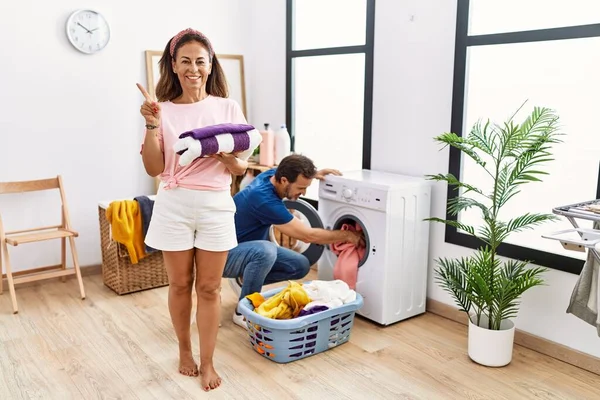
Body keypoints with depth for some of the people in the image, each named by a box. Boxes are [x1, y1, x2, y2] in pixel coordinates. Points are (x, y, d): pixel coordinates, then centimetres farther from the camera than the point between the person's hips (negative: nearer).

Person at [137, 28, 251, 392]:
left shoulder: (228, 108, 0)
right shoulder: (164, 110, 0)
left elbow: (242, 167, 1)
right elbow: (154, 168, -3)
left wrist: (228, 158, -21)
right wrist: (152, 125, -13)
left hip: (216, 205, 0)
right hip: (174, 205, 1)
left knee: (209, 288, 7)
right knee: (180, 284, 13)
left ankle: (207, 362, 23)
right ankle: (185, 350, 35)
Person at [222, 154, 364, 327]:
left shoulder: (272, 174, -9)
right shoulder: (264, 199, -33)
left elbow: (294, 172, 20)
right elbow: (308, 235, -27)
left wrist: (314, 174, 0)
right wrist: (347, 235, -15)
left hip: (251, 247, 9)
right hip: (226, 254, -9)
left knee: (300, 266, -6)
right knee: (265, 251, -39)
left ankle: (244, 280, 9)